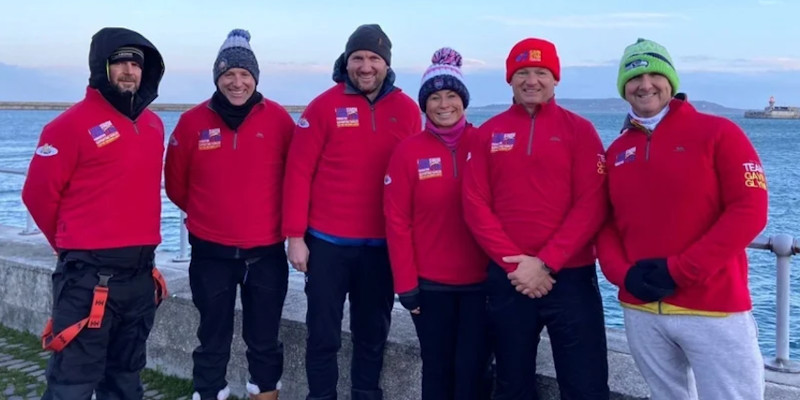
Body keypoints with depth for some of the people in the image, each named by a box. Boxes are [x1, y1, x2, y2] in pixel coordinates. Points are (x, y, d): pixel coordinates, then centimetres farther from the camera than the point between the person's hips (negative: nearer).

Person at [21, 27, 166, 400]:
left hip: (141, 271, 7)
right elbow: (39, 193, -6)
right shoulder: (73, 123, -11)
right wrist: (72, 244, 5)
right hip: (90, 274, -7)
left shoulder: (153, 124, 10)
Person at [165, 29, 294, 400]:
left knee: (264, 339, 12)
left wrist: (278, 217, 5)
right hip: (211, 252, 0)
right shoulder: (193, 121, -3)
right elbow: (176, 184, 7)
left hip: (266, 251, 0)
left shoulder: (278, 118, -4)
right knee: (213, 341, 11)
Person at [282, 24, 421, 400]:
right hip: (328, 241, -2)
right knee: (323, 333, 8)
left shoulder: (407, 110, 2)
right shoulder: (324, 106, -5)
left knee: (373, 332, 15)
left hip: (383, 244, 2)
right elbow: (298, 172, -6)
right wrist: (294, 235, -9)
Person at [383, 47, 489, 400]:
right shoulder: (408, 151, -3)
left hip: (481, 280, 0)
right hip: (429, 283, 0)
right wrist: (405, 282, -5)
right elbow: (397, 221, -3)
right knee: (436, 367, 11)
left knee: (471, 368, 6)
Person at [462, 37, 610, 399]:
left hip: (570, 276, -2)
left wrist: (546, 263, -14)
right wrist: (514, 263, -10)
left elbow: (591, 206, -6)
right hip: (508, 279, 2)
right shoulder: (488, 133, 7)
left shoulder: (579, 130, 1)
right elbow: (475, 206, 0)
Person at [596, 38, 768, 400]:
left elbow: (749, 210, -10)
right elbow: (605, 222, 11)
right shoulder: (617, 151, 12)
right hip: (640, 310, 5)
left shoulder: (718, 133, -2)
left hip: (714, 309, -4)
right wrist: (623, 273, -9)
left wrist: (679, 270, -15)